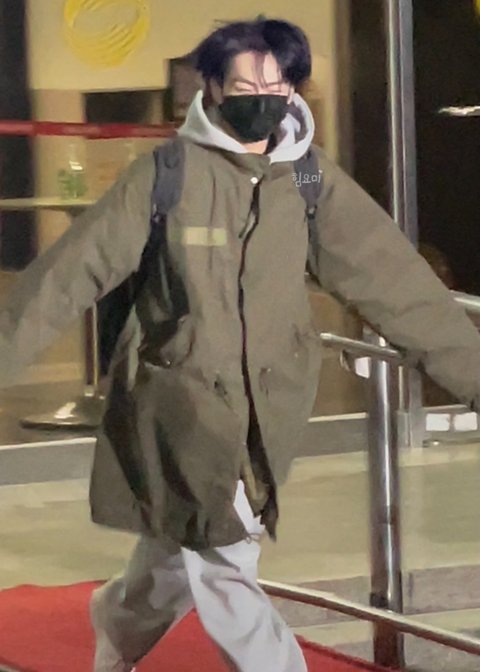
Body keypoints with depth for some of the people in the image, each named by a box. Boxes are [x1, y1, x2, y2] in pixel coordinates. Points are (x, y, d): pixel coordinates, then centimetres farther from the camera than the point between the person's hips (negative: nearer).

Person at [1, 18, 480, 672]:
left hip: (262, 415, 4)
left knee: (177, 564, 17)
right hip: (181, 407, -3)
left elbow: (393, 280, -3)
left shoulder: (313, 180, -1)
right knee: (220, 572, -8)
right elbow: (76, 268, -8)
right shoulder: (167, 175, -10)